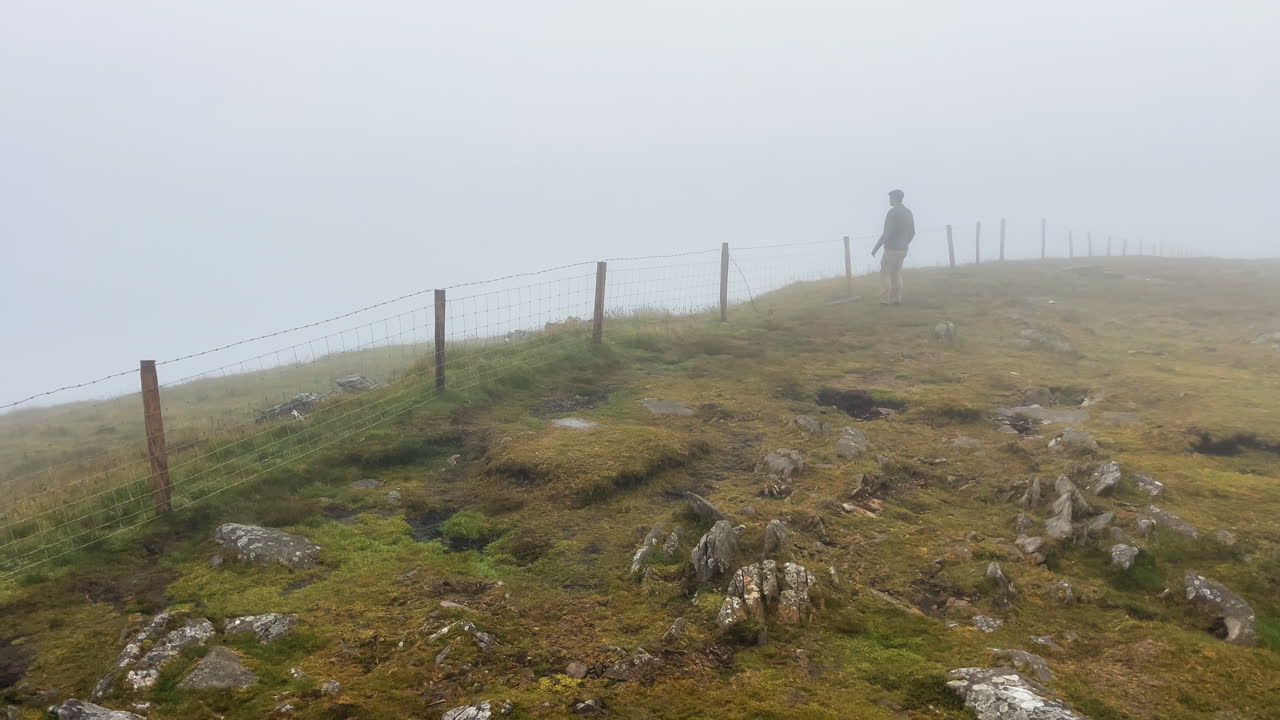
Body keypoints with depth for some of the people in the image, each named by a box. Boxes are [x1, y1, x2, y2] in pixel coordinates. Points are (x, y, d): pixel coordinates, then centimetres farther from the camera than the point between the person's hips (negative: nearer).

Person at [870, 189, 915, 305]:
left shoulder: (893, 212, -14)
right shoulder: (908, 213, 10)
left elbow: (887, 233, -18)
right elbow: (912, 233, 13)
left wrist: (876, 247, -12)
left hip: (891, 249, -7)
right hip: (903, 250, 7)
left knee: (885, 274, -1)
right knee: (897, 274, 14)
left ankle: (885, 299, -4)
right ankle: (897, 299, 11)